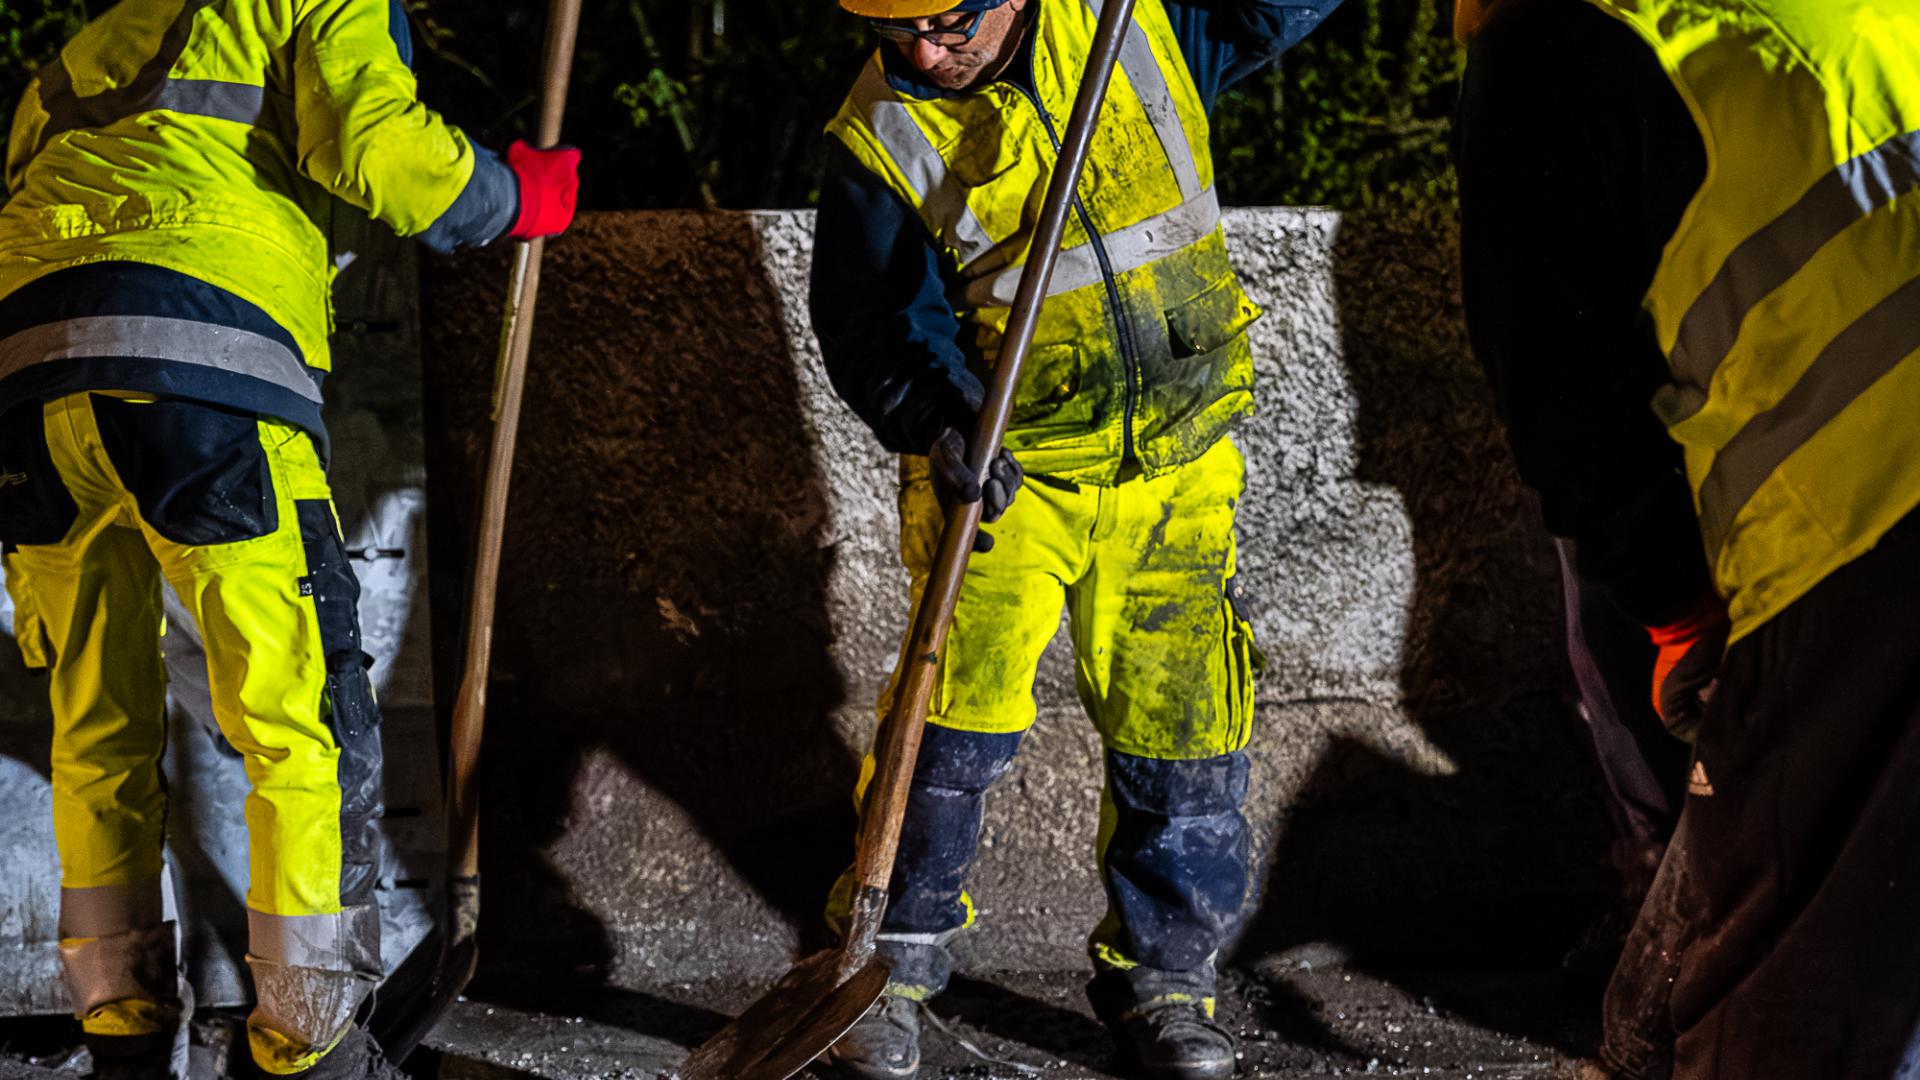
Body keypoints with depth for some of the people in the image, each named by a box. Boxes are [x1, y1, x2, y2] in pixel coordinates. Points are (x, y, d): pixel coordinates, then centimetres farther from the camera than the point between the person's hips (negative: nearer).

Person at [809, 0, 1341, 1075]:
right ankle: (888, 966, 7)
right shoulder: (883, 133, -8)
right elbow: (872, 323, -7)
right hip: (1005, 467, -2)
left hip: (1173, 470, 2)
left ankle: (1163, 973, 21)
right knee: (957, 716, -10)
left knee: (1180, 721, 4)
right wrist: (939, 419, -26)